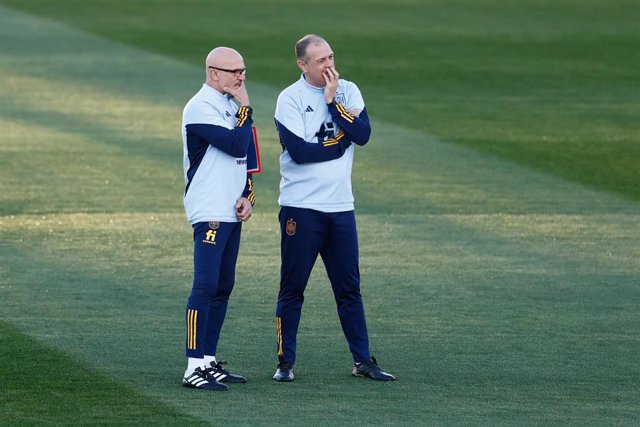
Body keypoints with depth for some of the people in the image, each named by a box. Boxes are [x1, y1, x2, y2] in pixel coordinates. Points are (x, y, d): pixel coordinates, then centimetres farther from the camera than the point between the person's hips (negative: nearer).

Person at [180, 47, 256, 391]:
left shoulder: (230, 105, 16)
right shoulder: (200, 108, -14)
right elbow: (237, 145, -22)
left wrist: (248, 196, 5)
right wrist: (245, 108, -11)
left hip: (232, 213, 9)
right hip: (209, 214, -9)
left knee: (223, 287, 11)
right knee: (205, 286, -13)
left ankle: (209, 361, 17)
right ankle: (194, 367, -15)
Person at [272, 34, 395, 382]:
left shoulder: (348, 92, 7)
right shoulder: (290, 99, -6)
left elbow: (363, 134, -8)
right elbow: (299, 151, -16)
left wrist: (332, 101, -11)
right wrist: (340, 143, -6)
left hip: (341, 206, 4)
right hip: (301, 208, -4)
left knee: (349, 288, 9)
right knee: (292, 288, 1)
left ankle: (362, 360, 14)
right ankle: (285, 362, 8)